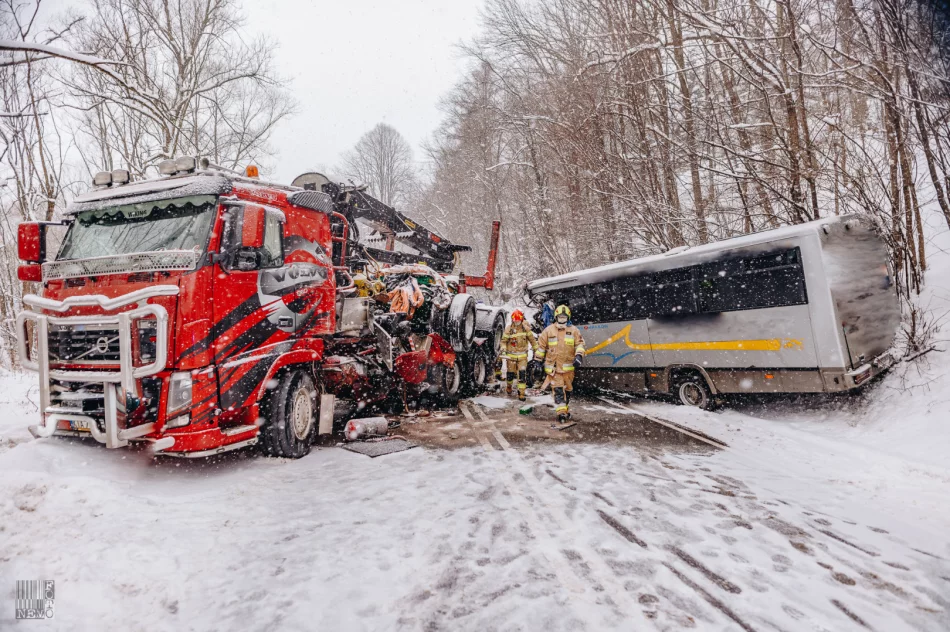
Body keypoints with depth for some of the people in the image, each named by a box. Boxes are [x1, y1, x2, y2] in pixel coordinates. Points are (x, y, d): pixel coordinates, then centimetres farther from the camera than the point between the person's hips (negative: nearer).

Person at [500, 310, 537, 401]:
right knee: (510, 374, 9)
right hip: (511, 355, 0)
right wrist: (503, 349, -15)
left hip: (522, 356, 0)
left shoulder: (526, 328, -3)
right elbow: (504, 340, 1)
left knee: (522, 374, -7)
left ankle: (521, 393, 0)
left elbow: (532, 339, 7)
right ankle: (509, 386, 39)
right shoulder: (509, 329, -6)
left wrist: (536, 350, 10)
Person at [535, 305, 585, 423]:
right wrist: (538, 360, 5)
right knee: (558, 389, -10)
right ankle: (561, 413, -15)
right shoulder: (548, 330, 1)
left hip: (568, 366, 2)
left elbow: (580, 343, 4)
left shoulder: (573, 330, 3)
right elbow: (541, 345, 6)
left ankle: (565, 409, 30)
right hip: (553, 366, -2)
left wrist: (579, 356, -12)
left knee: (567, 389, 13)